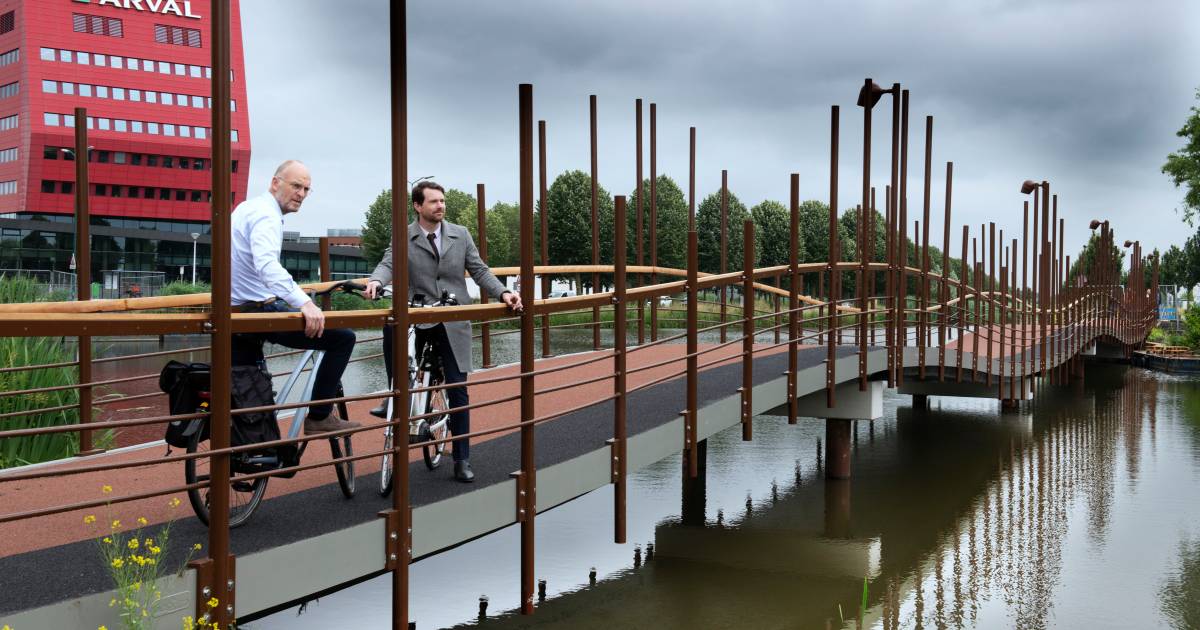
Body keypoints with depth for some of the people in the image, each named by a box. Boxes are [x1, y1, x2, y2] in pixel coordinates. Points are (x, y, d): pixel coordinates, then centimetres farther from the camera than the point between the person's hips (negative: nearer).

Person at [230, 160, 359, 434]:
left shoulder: (245, 207, 17)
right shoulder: (266, 215, -15)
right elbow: (267, 264, -34)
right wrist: (304, 303, -43)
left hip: (236, 313, 10)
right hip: (262, 312, -10)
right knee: (343, 337, -9)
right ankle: (319, 417, -6)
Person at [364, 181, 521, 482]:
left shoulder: (460, 234, 5)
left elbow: (479, 270, 5)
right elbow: (388, 263, -16)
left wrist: (503, 293, -12)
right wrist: (376, 281, -39)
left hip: (453, 324, 2)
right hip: (418, 320, -2)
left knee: (458, 391, 2)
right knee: (392, 328, -36)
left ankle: (462, 460, 14)